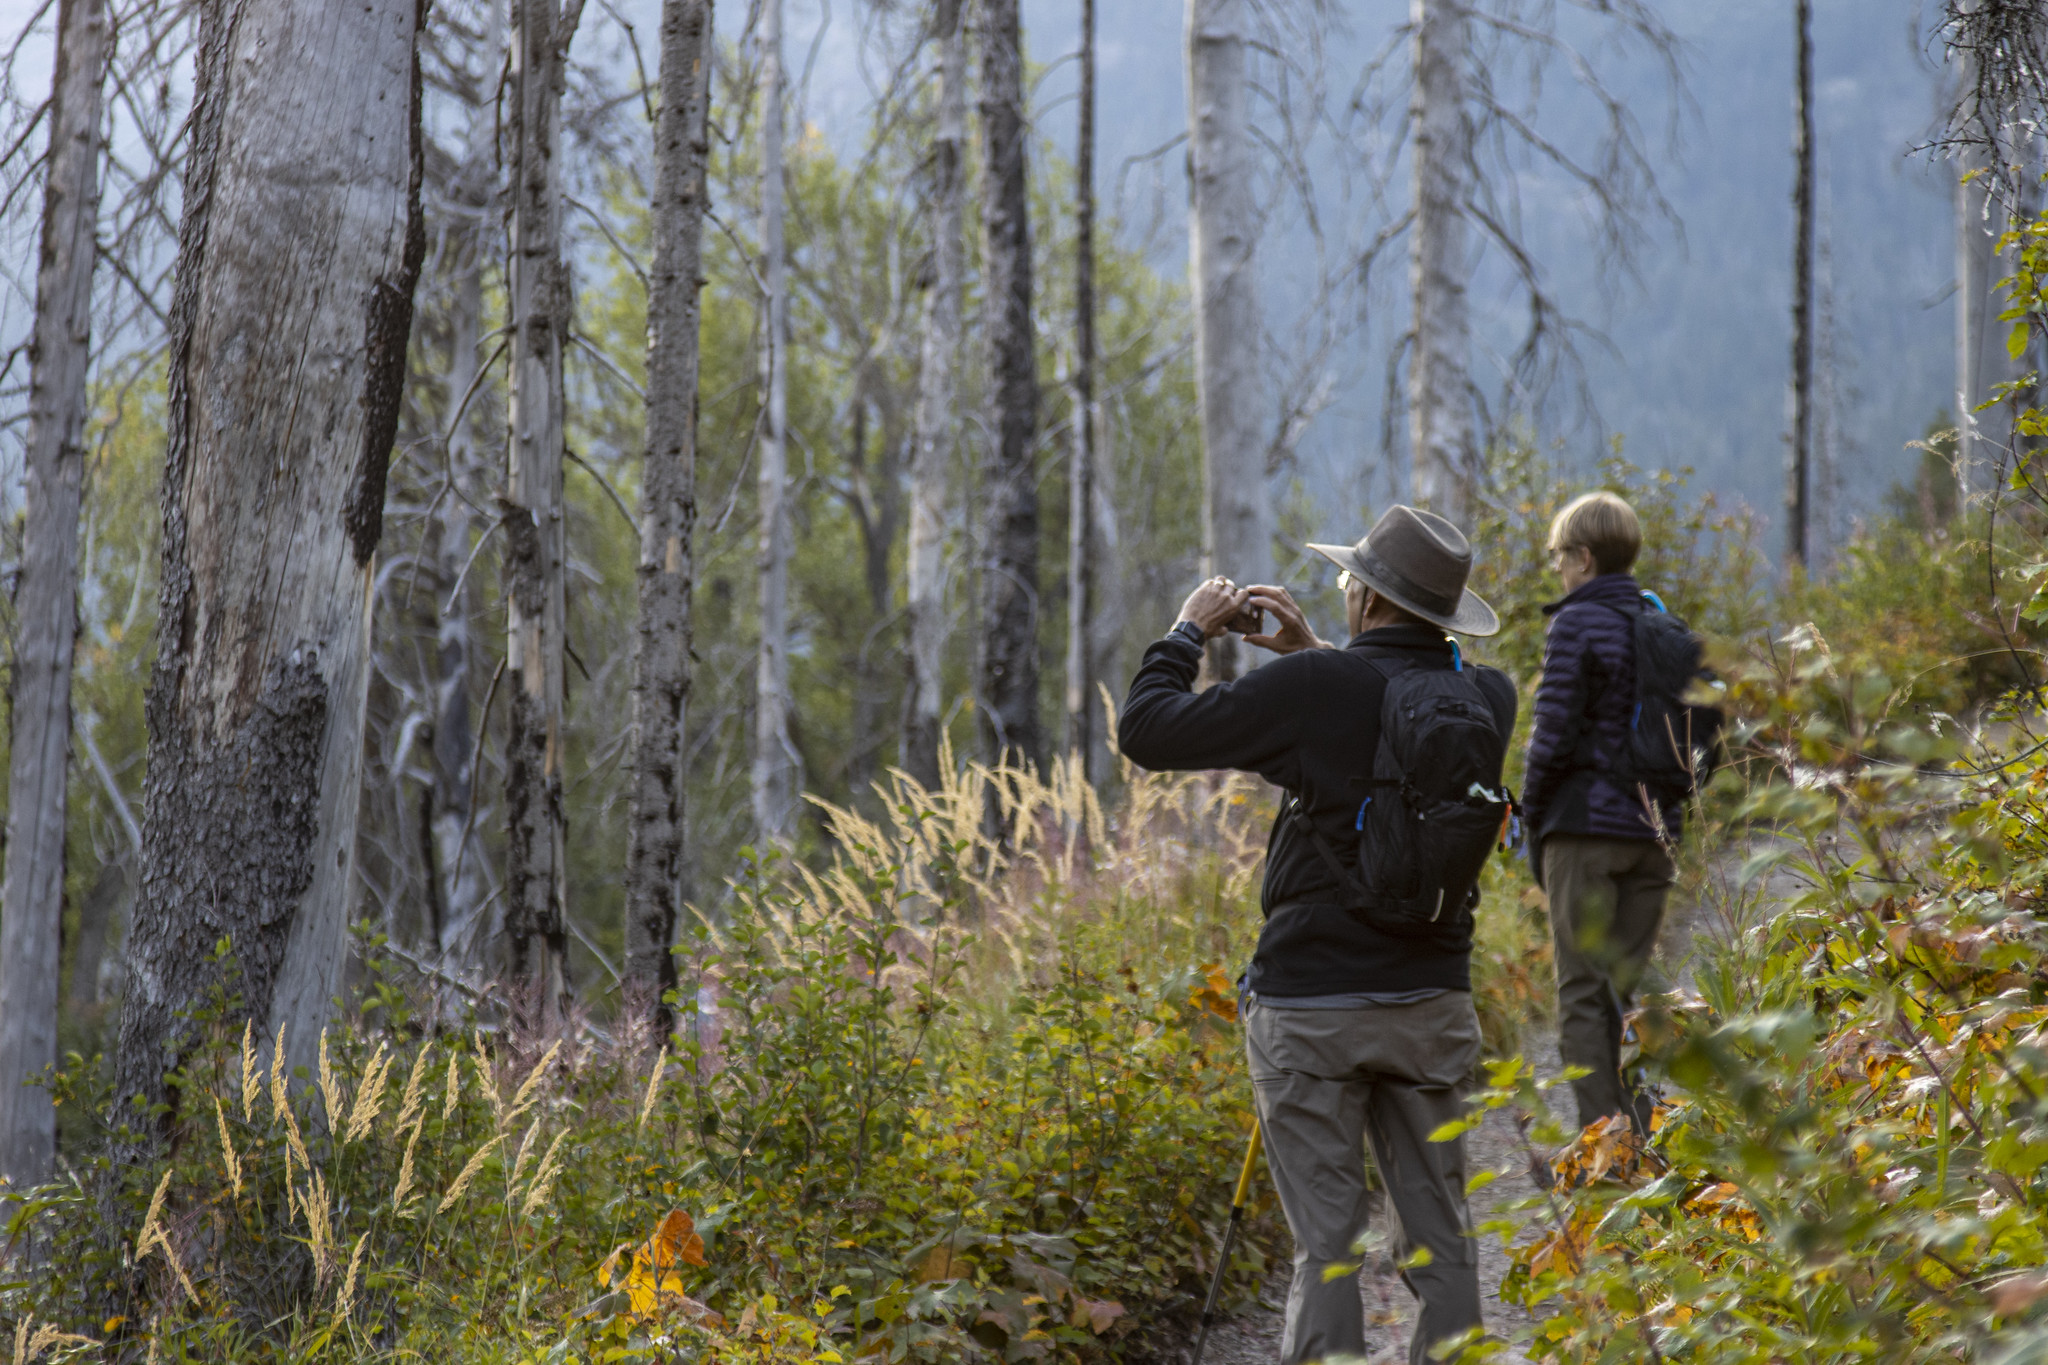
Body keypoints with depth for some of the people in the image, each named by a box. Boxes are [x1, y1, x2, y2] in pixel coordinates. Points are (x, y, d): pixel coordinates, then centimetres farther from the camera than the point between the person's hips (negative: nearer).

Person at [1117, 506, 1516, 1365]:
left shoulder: (1316, 690, -14)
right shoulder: (1486, 700, 2)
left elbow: (1148, 730, -8)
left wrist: (1188, 634, 7)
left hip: (1311, 1010, -4)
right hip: (1432, 1004, 4)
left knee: (1326, 1243, -1)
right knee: (1439, 1238, 9)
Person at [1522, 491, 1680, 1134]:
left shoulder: (1577, 624, -9)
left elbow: (1552, 735, -12)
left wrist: (1534, 823, -1)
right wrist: (1663, 808, 18)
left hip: (1586, 828, -6)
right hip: (1653, 830, 6)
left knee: (1582, 992, -2)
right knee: (1628, 985, 12)